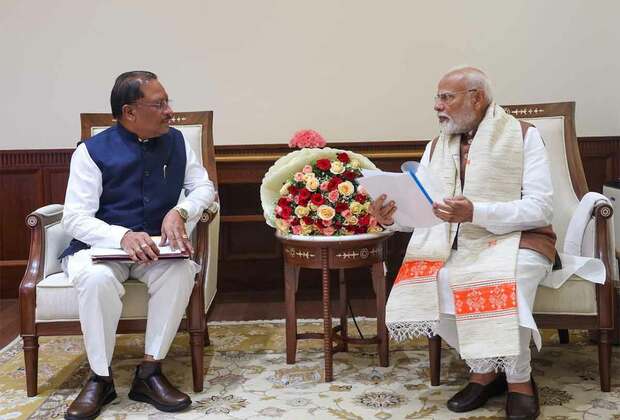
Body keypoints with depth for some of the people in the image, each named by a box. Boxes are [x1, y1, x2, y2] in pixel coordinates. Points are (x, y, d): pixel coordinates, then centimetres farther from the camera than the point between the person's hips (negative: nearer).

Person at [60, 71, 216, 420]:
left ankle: (150, 373, -21)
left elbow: (204, 188, 5)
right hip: (101, 245, -2)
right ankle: (100, 379, -18)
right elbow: (76, 218, -14)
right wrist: (123, 237, -33)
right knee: (97, 279, -37)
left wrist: (180, 211, -18)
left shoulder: (176, 142, 4)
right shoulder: (93, 151, -8)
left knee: (182, 269, -31)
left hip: (157, 246, 3)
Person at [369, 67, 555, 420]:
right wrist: (392, 217, -19)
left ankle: (519, 380, -11)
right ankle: (484, 369, -4)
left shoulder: (523, 136, -3)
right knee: (424, 285, -26)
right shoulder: (436, 147, 13)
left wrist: (476, 212, -28)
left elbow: (541, 208, -13)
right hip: (454, 246, 4)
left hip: (516, 239, -4)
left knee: (499, 282, -37)